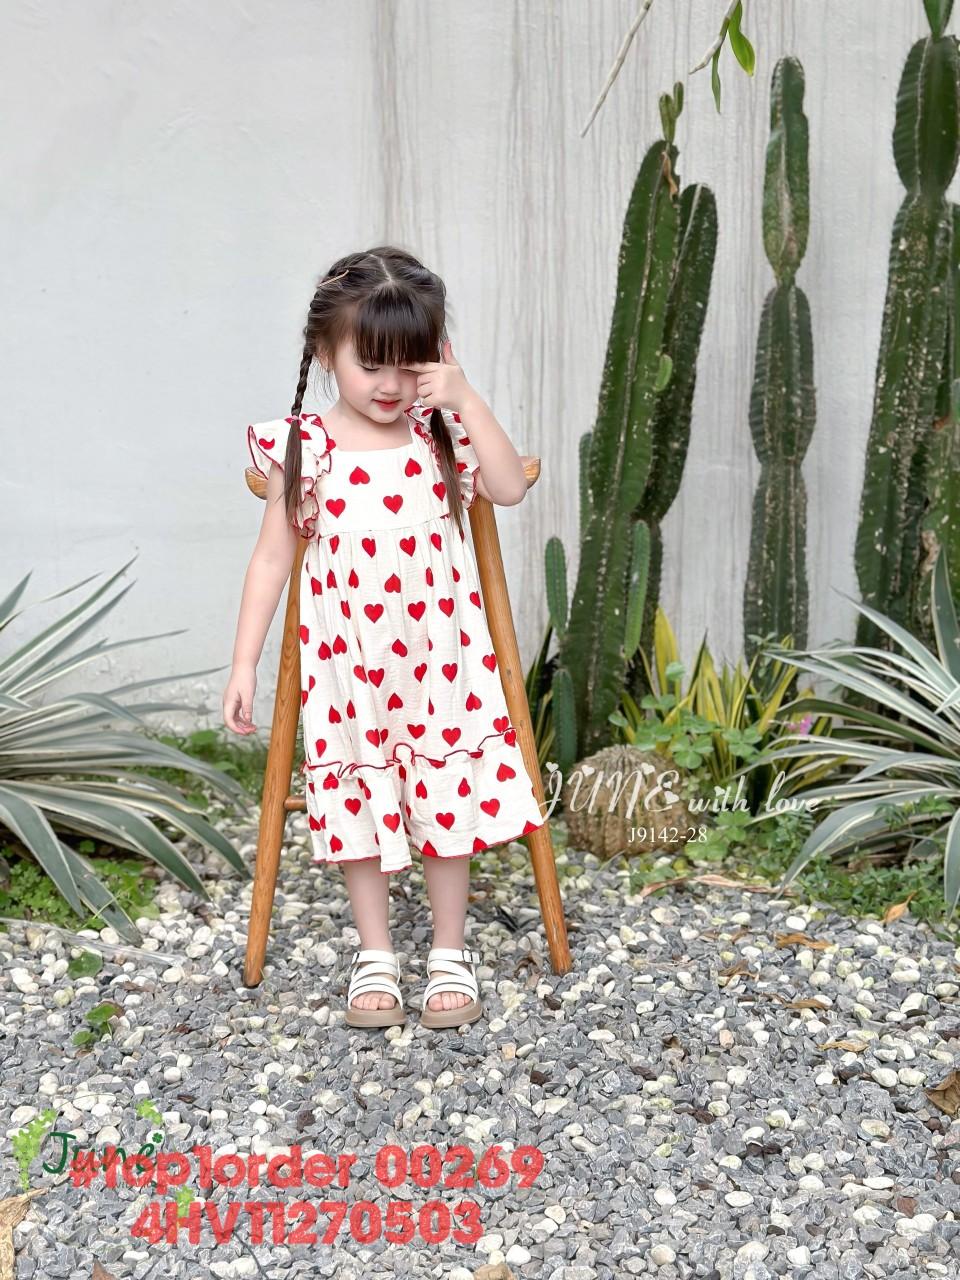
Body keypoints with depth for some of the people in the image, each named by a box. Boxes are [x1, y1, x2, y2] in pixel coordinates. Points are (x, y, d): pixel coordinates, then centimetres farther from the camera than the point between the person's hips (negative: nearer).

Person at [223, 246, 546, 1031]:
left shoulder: (441, 434, -2)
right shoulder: (302, 449, -6)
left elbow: (510, 489, -15)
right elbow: (273, 556, -1)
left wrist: (466, 401, -18)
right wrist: (244, 664, -3)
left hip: (440, 656, 1)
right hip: (348, 662, -1)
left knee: (449, 795, 7)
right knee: (360, 802, 8)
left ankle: (451, 952, 24)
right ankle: (375, 955, 24)